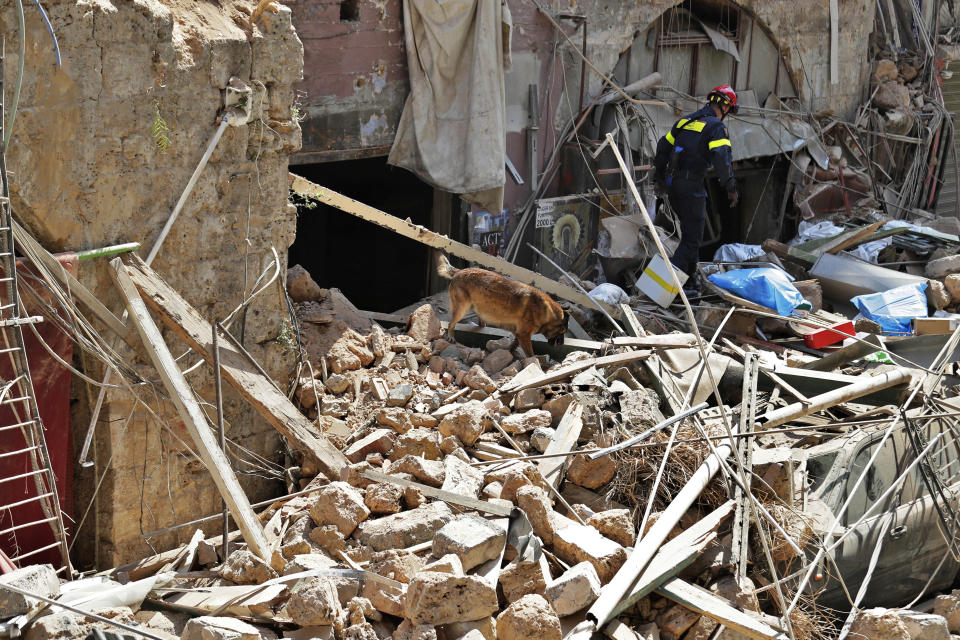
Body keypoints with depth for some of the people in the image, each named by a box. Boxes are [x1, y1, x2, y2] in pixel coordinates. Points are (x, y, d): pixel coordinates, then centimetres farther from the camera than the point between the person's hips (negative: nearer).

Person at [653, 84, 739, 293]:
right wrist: (731, 188, -16)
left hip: (672, 181, 8)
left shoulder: (685, 120, 15)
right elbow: (722, 158, -21)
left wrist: (659, 177, 29)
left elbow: (663, 147, 19)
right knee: (693, 236, -3)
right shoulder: (716, 127, -8)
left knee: (692, 229, 21)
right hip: (691, 186, -8)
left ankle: (688, 278, 22)